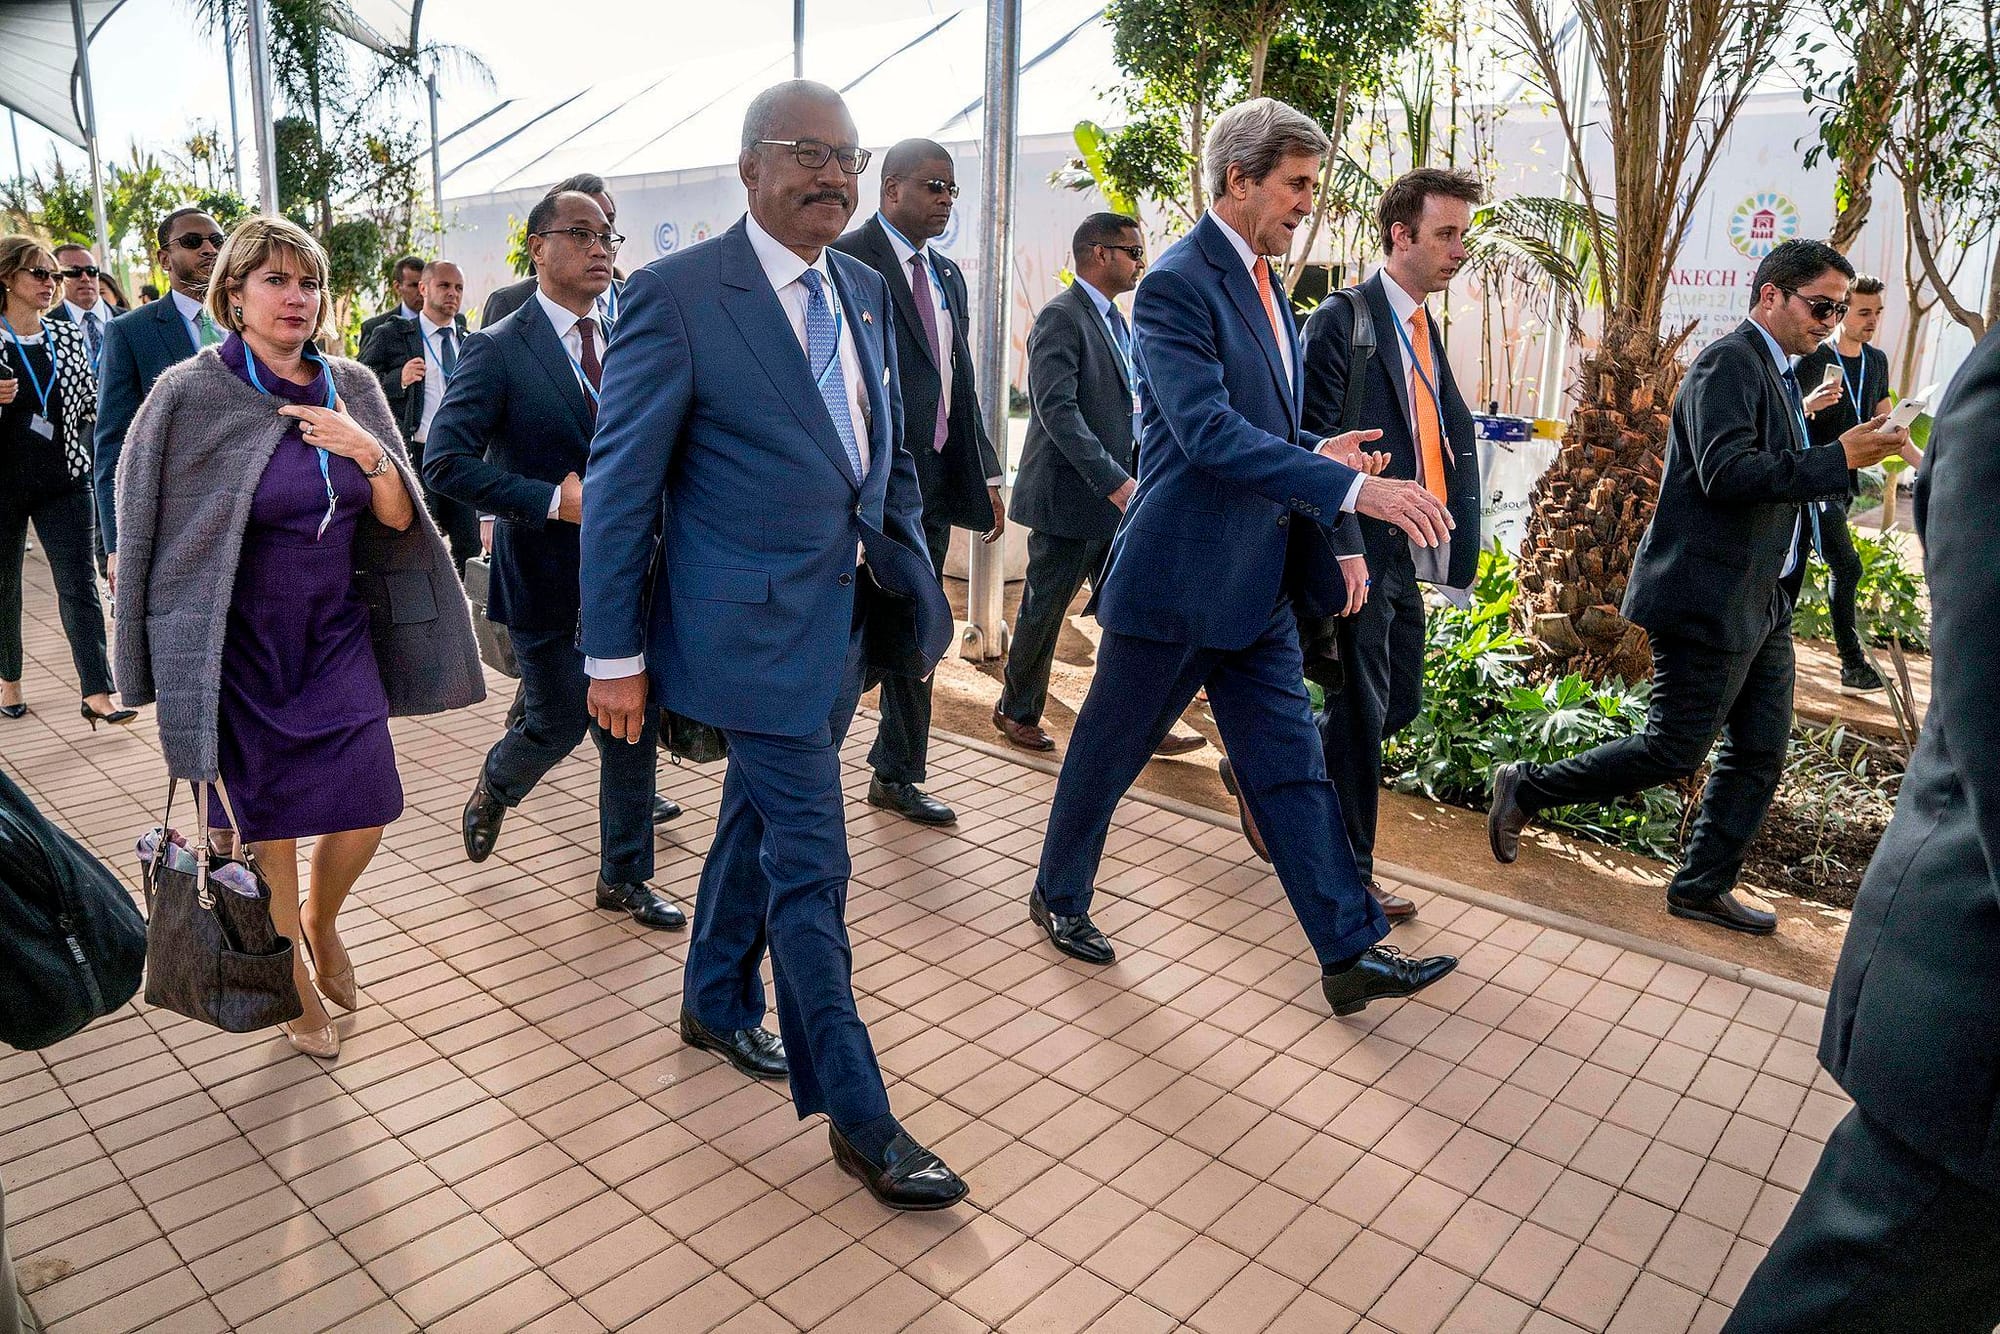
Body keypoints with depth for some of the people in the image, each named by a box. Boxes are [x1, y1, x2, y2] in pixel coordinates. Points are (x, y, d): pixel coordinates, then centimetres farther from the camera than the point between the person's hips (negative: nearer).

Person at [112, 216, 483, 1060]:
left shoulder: (353, 388, 1)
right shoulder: (192, 396, -10)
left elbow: (399, 522, 0)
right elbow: (147, 528, -2)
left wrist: (368, 452, -20)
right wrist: (172, 666, 0)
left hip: (337, 635, 3)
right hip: (243, 649, -3)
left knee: (367, 810, 0)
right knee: (267, 820, 6)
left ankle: (320, 920, 34)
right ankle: (297, 988, 29)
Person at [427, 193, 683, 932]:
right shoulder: (499, 349, -10)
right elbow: (446, 462, -18)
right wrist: (555, 501, -23)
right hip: (548, 578, -4)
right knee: (559, 723, 8)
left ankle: (624, 876, 23)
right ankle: (492, 791, 44)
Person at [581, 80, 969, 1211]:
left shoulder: (866, 291, 9)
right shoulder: (678, 295, -12)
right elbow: (620, 485, -10)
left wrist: (910, 568, 7)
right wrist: (615, 657, -9)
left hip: (844, 613, 7)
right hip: (758, 625, -7)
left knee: (759, 822, 23)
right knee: (812, 868, -2)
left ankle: (717, 1005, 46)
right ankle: (858, 1119, 13)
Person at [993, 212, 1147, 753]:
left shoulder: (1118, 322, 16)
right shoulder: (1061, 317, -13)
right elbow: (1057, 410, -23)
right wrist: (1115, 483, -28)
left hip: (1117, 495, 8)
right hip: (1070, 495, -8)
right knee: (1044, 610, 5)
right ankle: (1017, 711, 22)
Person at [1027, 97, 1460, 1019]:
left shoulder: (1261, 282, 14)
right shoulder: (1178, 285, -15)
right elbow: (1209, 432, -27)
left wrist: (1317, 451, 1)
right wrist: (1349, 488, -33)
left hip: (1256, 584, 8)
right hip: (1176, 577, -8)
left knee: (1293, 769, 8)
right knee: (1108, 750, 10)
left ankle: (1351, 953, 15)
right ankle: (1058, 895, 33)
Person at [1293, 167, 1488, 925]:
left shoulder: (1423, 328, 16)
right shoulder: (1343, 322, -10)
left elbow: (1447, 435, 16)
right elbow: (1314, 442, -17)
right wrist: (1343, 547, -23)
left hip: (1403, 556, 9)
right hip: (1359, 552, -8)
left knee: (1398, 704, 15)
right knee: (1361, 716, 0)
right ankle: (1351, 880, 15)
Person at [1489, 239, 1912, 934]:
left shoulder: (1779, 374, 16)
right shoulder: (1728, 363, -14)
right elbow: (1727, 474, -26)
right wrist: (1840, 456, -26)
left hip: (1762, 601, 10)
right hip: (1710, 598, -10)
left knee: (1760, 753, 12)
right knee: (1673, 750, -3)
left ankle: (1703, 886, 23)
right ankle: (1526, 788, 12)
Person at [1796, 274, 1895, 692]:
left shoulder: (1877, 360, 12)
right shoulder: (1813, 359, -10)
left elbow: (1886, 420, 17)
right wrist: (1809, 404, -32)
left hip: (1847, 479, 7)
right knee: (1847, 567, -12)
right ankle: (1853, 665, -6)